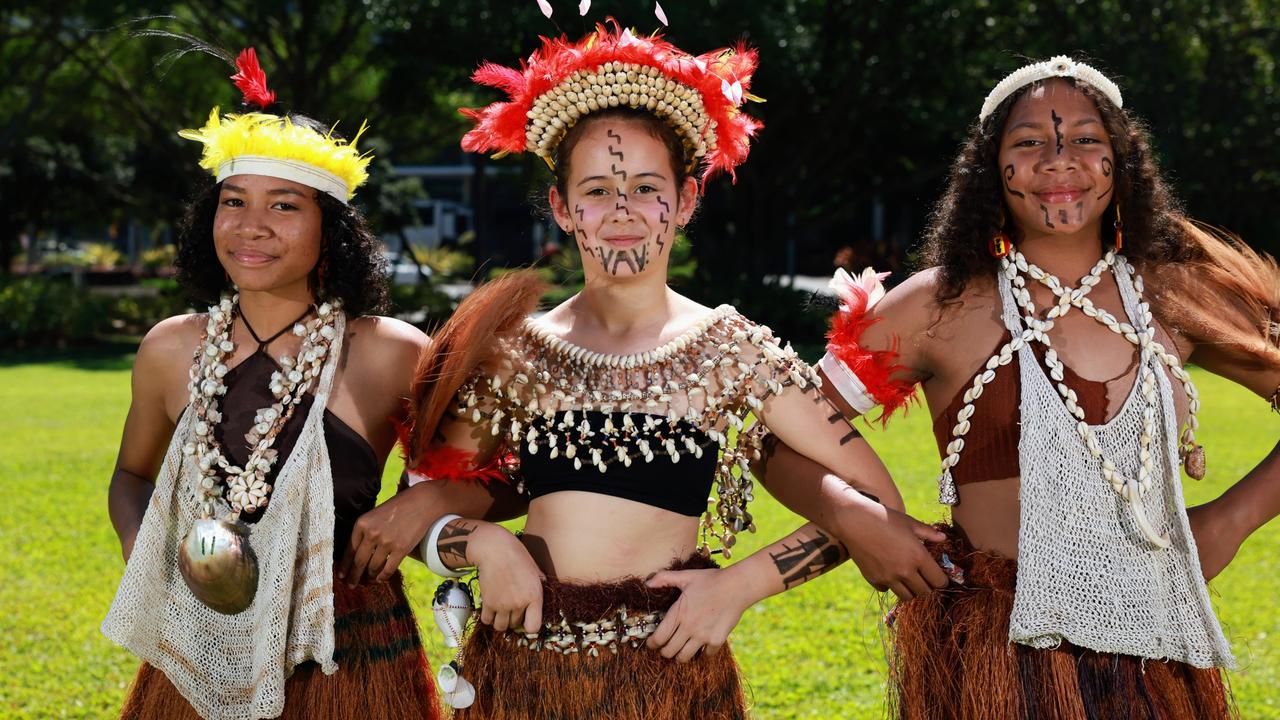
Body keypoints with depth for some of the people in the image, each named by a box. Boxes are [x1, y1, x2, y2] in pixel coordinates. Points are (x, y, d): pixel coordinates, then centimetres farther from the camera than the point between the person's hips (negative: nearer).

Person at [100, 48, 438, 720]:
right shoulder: (170, 351, -1)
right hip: (197, 664, 3)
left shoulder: (394, 356, -12)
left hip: (348, 665, -3)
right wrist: (144, 554, -3)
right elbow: (132, 475, 16)